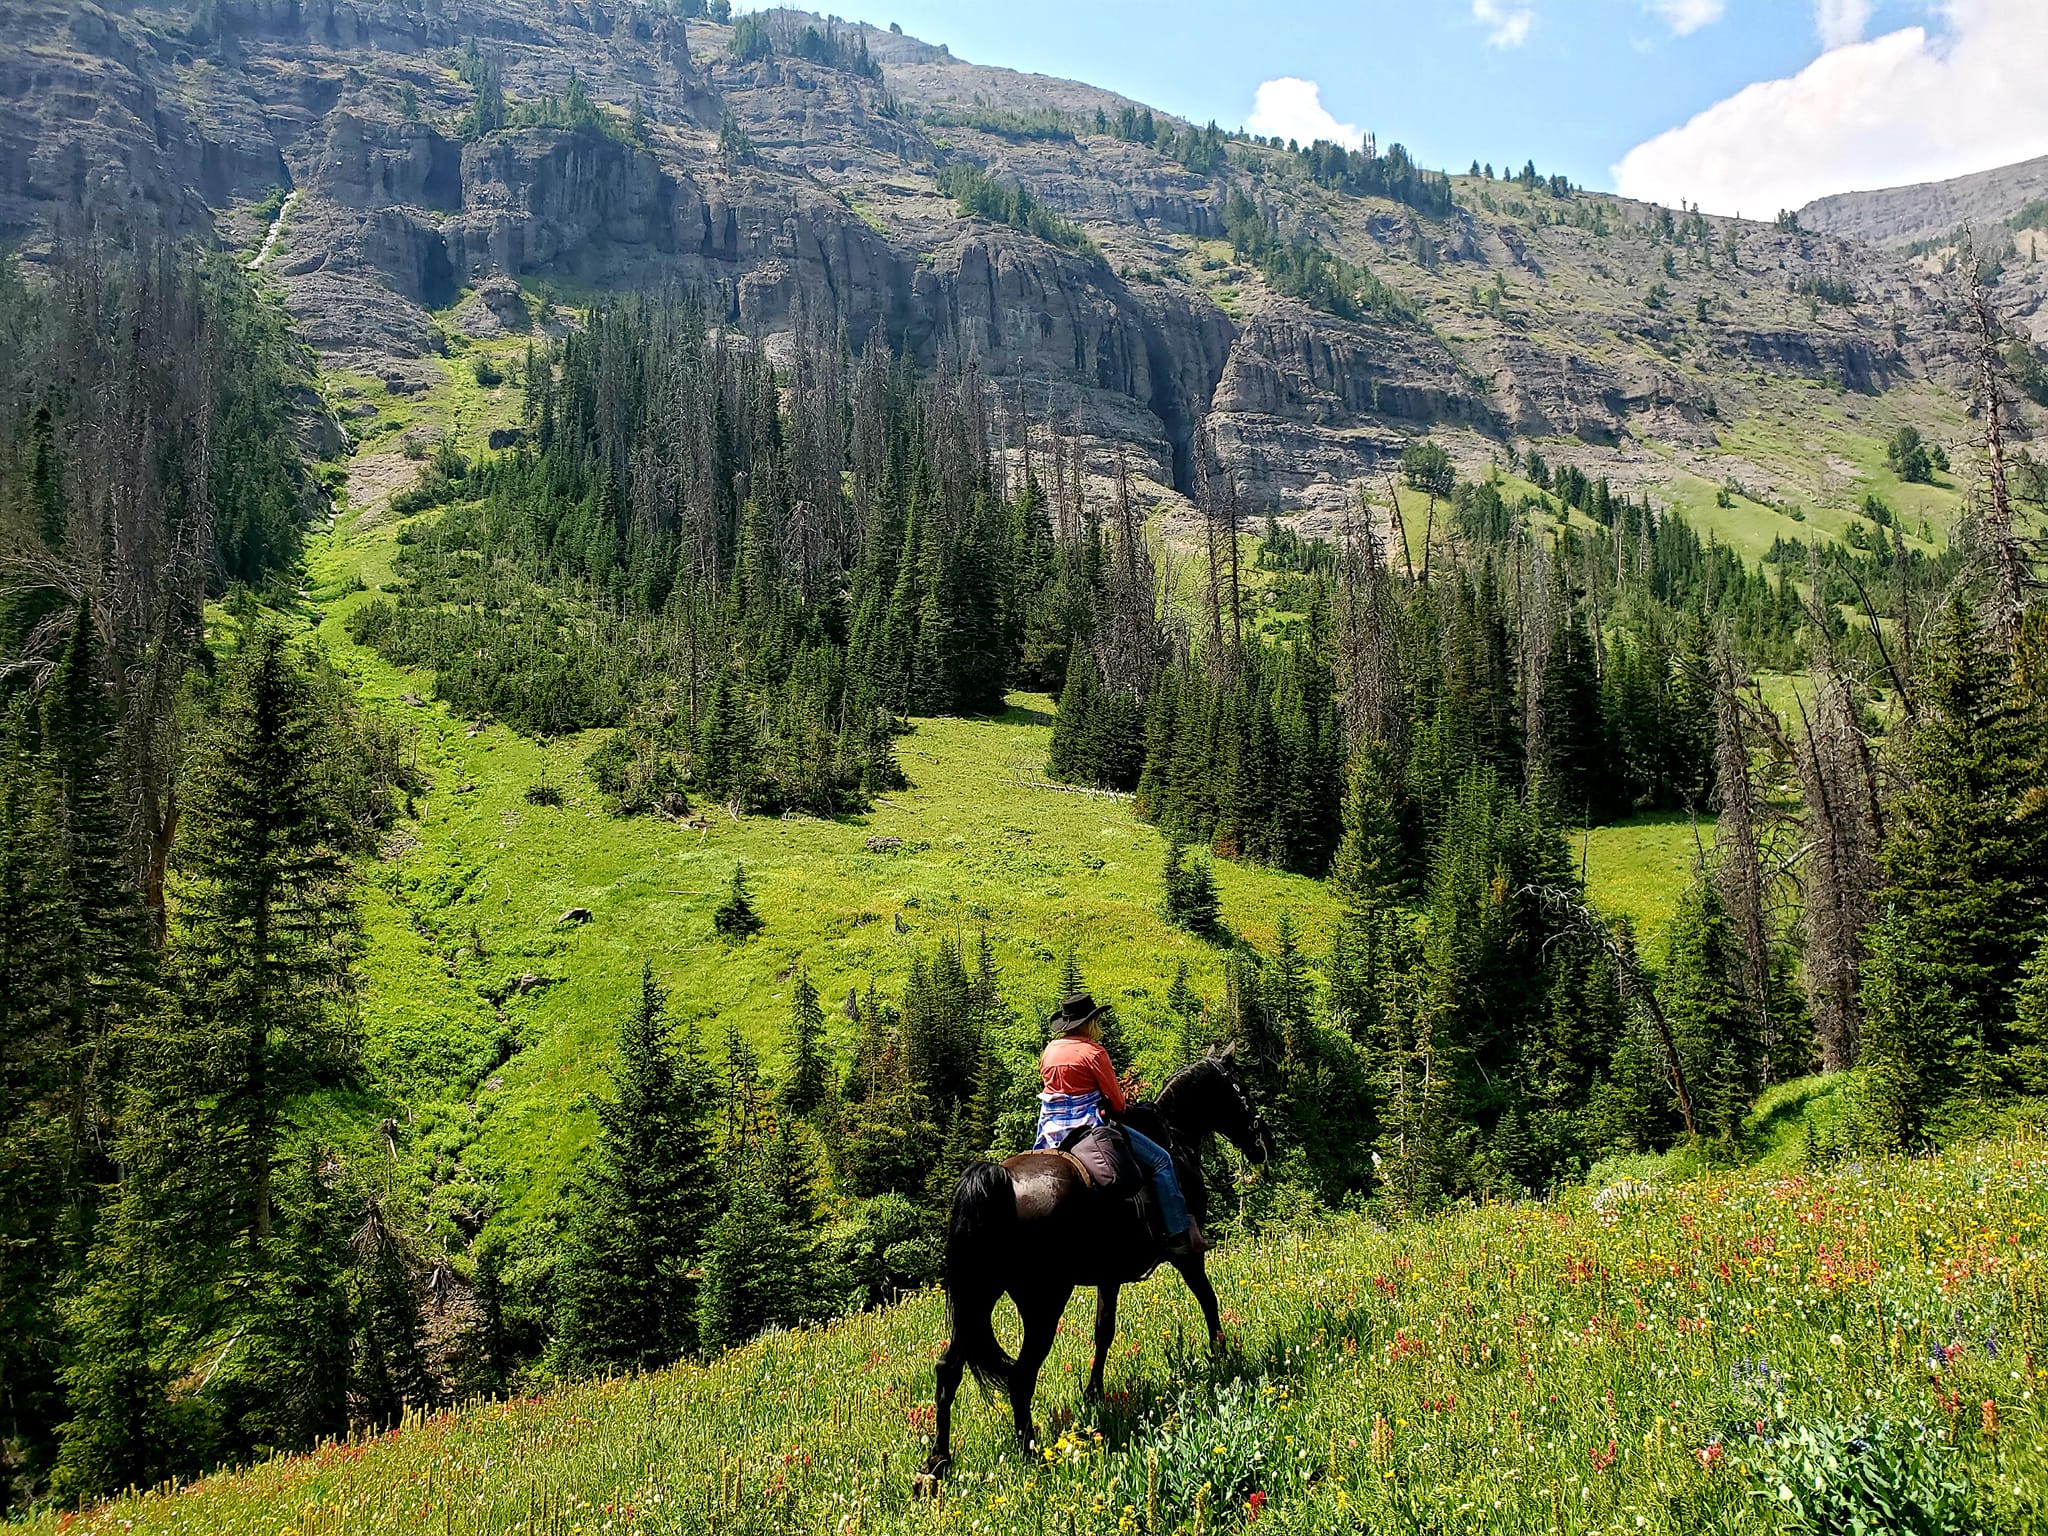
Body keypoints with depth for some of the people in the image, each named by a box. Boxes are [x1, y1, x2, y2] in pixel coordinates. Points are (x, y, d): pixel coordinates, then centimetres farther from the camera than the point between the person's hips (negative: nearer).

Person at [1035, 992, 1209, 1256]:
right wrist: (1115, 1112, 16)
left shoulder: (1049, 1050, 8)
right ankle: (1179, 1236, -2)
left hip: (1051, 1128, 7)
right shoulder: (1093, 1052, -11)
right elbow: (1116, 1100, -5)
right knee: (1161, 1160, 1)